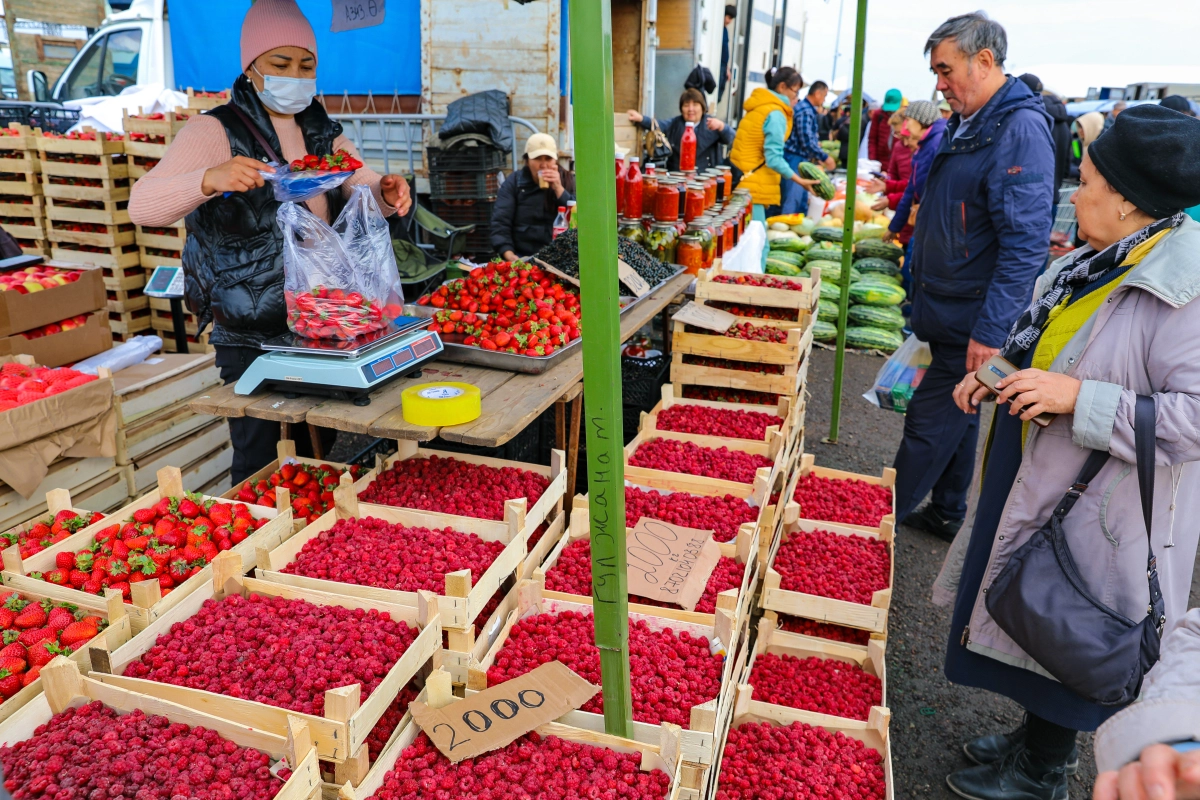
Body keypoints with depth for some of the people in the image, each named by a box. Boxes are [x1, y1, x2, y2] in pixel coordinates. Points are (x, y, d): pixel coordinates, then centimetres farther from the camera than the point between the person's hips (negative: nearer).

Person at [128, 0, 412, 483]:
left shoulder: (324, 134, 11)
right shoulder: (215, 131, -8)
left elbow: (365, 193, 6)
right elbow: (142, 206, -18)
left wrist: (386, 194, -19)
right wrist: (210, 180, -38)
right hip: (249, 337, -5)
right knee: (257, 462, 0)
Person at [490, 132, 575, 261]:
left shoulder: (568, 181, 11)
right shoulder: (514, 182, 8)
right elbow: (500, 222, 0)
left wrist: (559, 189, -10)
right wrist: (509, 255, -16)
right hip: (522, 258, -1)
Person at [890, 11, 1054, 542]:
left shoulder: (1020, 130, -19)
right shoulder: (965, 125, 11)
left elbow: (1025, 244, -24)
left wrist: (990, 331, -25)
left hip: (973, 323, -10)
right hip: (948, 313, 10)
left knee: (930, 423, 0)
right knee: (955, 416, 19)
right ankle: (947, 515, 34)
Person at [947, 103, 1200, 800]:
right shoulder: (1099, 263, 4)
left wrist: (1079, 398, -31)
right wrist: (1000, 374, 4)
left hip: (1102, 516, -9)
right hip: (1042, 486, 9)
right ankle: (1038, 740, 44)